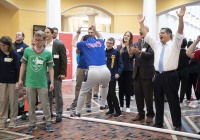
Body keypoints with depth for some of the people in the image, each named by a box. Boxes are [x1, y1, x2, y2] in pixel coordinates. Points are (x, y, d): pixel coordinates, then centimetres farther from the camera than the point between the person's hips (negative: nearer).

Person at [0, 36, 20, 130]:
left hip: (13, 81, -2)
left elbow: (17, 68, -4)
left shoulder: (14, 54, -5)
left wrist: (18, 81, -8)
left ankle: (12, 121, 17)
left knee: (13, 101, 5)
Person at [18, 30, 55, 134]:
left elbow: (50, 68, 0)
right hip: (30, 83, 1)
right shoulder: (27, 51, -2)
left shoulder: (48, 53, -4)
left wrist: (52, 82, -4)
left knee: (45, 104, 7)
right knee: (31, 105, 11)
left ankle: (48, 123, 22)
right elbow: (23, 65, 6)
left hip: (43, 83, -1)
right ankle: (32, 124, 24)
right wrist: (20, 79, 4)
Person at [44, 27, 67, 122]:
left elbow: (63, 60, -8)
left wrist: (63, 73, -12)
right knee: (47, 95, 11)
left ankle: (59, 113, 13)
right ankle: (49, 112, 23)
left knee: (58, 95, 4)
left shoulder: (59, 45, -6)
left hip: (56, 74, -4)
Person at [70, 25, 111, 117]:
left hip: (93, 71, -3)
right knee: (105, 86, 38)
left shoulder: (83, 44, 14)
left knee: (83, 92, 17)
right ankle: (103, 105, 41)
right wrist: (95, 30, 61)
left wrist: (78, 32, 49)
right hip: (105, 71, 3)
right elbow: (100, 37, 50)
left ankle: (77, 113, 22)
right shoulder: (100, 42, 23)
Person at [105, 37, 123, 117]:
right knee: (107, 94, 9)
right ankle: (111, 109, 22)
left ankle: (118, 111, 4)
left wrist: (118, 73, -14)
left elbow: (120, 64, -5)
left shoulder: (116, 52, -4)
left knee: (112, 94, -5)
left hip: (112, 77, -4)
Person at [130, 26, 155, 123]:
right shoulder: (136, 43, 13)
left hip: (147, 72, -6)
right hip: (137, 72, 6)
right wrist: (131, 52, -16)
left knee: (148, 95, 0)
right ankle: (140, 113, 21)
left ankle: (150, 115, 12)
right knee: (138, 95, 10)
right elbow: (132, 57, 6)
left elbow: (150, 54, -19)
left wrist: (140, 52, -34)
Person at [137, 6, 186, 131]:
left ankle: (177, 125, 11)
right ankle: (158, 123, 22)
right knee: (158, 100, 11)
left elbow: (180, 33, -13)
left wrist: (181, 18, -26)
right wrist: (141, 23, 11)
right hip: (158, 75, 5)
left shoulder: (175, 44, 1)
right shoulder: (156, 45, 16)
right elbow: (146, 35, 17)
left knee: (173, 101, 1)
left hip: (170, 76, -5)